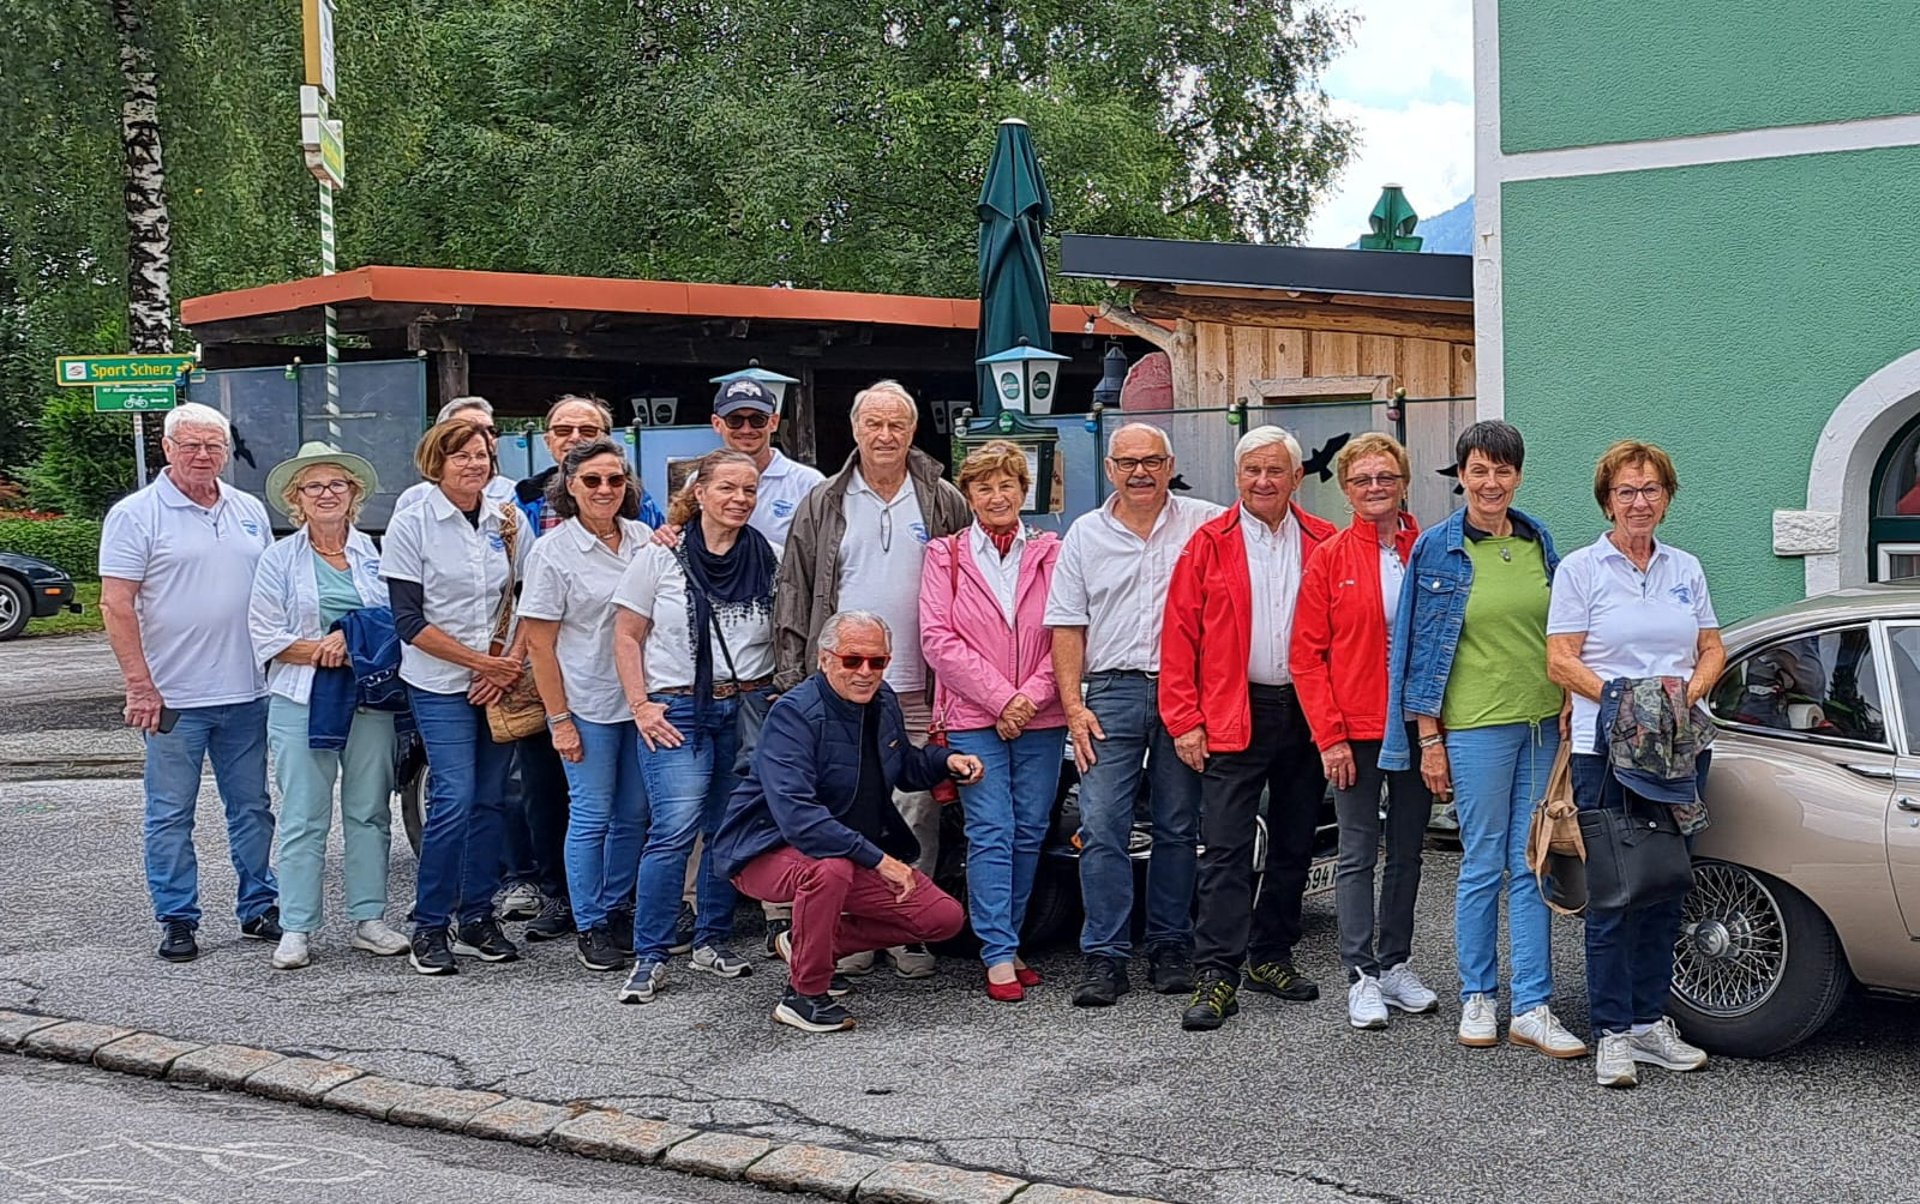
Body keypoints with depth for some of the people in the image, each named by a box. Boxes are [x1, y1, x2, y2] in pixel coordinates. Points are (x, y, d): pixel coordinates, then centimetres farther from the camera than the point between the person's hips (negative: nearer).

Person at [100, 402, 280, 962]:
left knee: (252, 808, 11)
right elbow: (116, 605, -9)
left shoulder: (250, 512, 11)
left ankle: (259, 908, 22)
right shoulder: (135, 515, -4)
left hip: (246, 693, 5)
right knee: (170, 815, 3)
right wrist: (139, 685, -14)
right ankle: (177, 921, 13)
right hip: (173, 698, -4)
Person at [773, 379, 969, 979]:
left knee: (917, 811, 2)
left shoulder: (944, 504, 7)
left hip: (918, 689, 0)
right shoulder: (822, 506, 8)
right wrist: (791, 677, 1)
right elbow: (793, 597, 8)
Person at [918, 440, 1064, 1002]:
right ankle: (998, 956, -4)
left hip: (1041, 717, 2)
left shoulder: (1051, 554, 7)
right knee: (990, 833, -7)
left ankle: (1008, 940, 17)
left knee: (1030, 832, 5)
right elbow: (938, 639, -4)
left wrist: (1033, 695, -10)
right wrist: (1000, 698, -10)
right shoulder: (945, 555, 4)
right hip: (973, 716, -2)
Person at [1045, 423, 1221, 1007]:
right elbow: (1068, 627, 8)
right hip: (1112, 693, 1)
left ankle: (1170, 948, 17)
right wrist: (1074, 707, -1)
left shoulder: (1207, 525, 4)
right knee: (1102, 828, -7)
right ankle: (1105, 959, -3)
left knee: (1178, 828, 7)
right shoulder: (1085, 534, 10)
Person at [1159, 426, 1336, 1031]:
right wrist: (1184, 721, -7)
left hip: (1307, 712, 3)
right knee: (1226, 848, -7)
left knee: (1294, 845, 12)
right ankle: (1216, 976, -5)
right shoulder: (1209, 544, 0)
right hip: (1233, 717, -3)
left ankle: (1271, 956, 26)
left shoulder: (1326, 544, 6)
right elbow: (1179, 636, -1)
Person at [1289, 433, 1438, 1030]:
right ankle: (1361, 975, 6)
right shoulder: (1329, 559, -1)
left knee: (1407, 851, 11)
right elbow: (1308, 656, -3)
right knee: (1358, 854, 1)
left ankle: (1395, 963, 22)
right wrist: (1330, 736, -9)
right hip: (1355, 733, -3)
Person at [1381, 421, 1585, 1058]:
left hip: (1544, 721, 4)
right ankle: (1477, 998, 16)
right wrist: (1430, 738, -7)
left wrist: (1570, 713, 12)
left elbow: (1562, 633, 17)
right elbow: (1424, 647, -3)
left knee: (1532, 866, 4)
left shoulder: (1539, 542, 9)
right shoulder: (1439, 548, -3)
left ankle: (1532, 1006, 7)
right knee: (1483, 864, 3)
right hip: (1475, 725, -4)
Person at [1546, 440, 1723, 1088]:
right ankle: (1613, 1033, 3)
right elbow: (1561, 661, -6)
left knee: (1665, 889, 9)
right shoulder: (1580, 569, -1)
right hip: (1606, 750, -5)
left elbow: (1713, 650, 15)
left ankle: (1650, 1021, 19)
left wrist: (1689, 693, -6)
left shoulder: (1686, 570, 13)